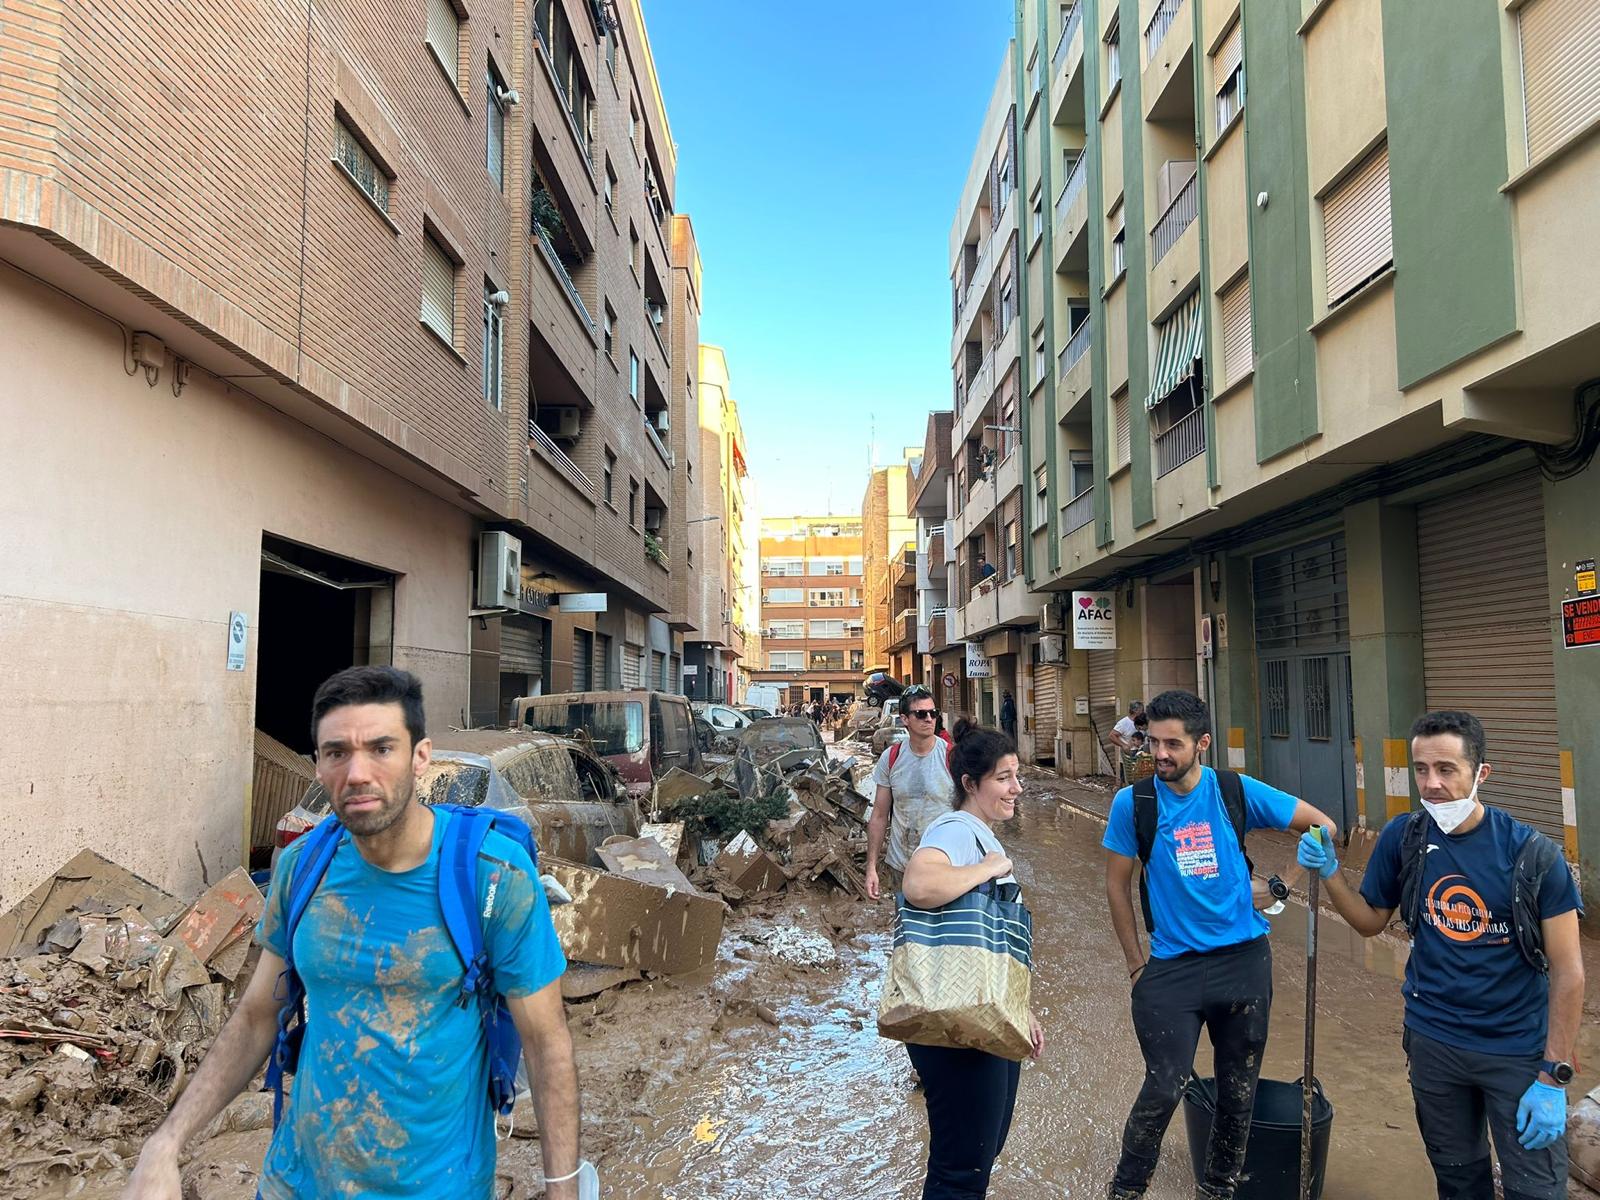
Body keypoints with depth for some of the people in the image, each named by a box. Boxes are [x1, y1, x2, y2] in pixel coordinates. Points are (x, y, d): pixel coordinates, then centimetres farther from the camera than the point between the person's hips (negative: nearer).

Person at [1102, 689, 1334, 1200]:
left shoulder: (1237, 791, -5)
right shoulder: (1133, 803, -8)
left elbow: (1324, 826, 2)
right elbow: (1116, 884, 1)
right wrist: (1136, 963, 1)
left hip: (1244, 960, 2)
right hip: (1172, 964, -2)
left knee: (1239, 1091, 15)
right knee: (1164, 1089, -6)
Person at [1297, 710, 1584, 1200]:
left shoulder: (1533, 854, -16)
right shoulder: (1403, 837, -8)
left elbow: (1567, 970, -12)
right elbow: (1372, 920, 4)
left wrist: (1554, 1078, -13)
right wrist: (1329, 872, -13)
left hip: (1518, 1050, -2)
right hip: (1433, 1042, 3)